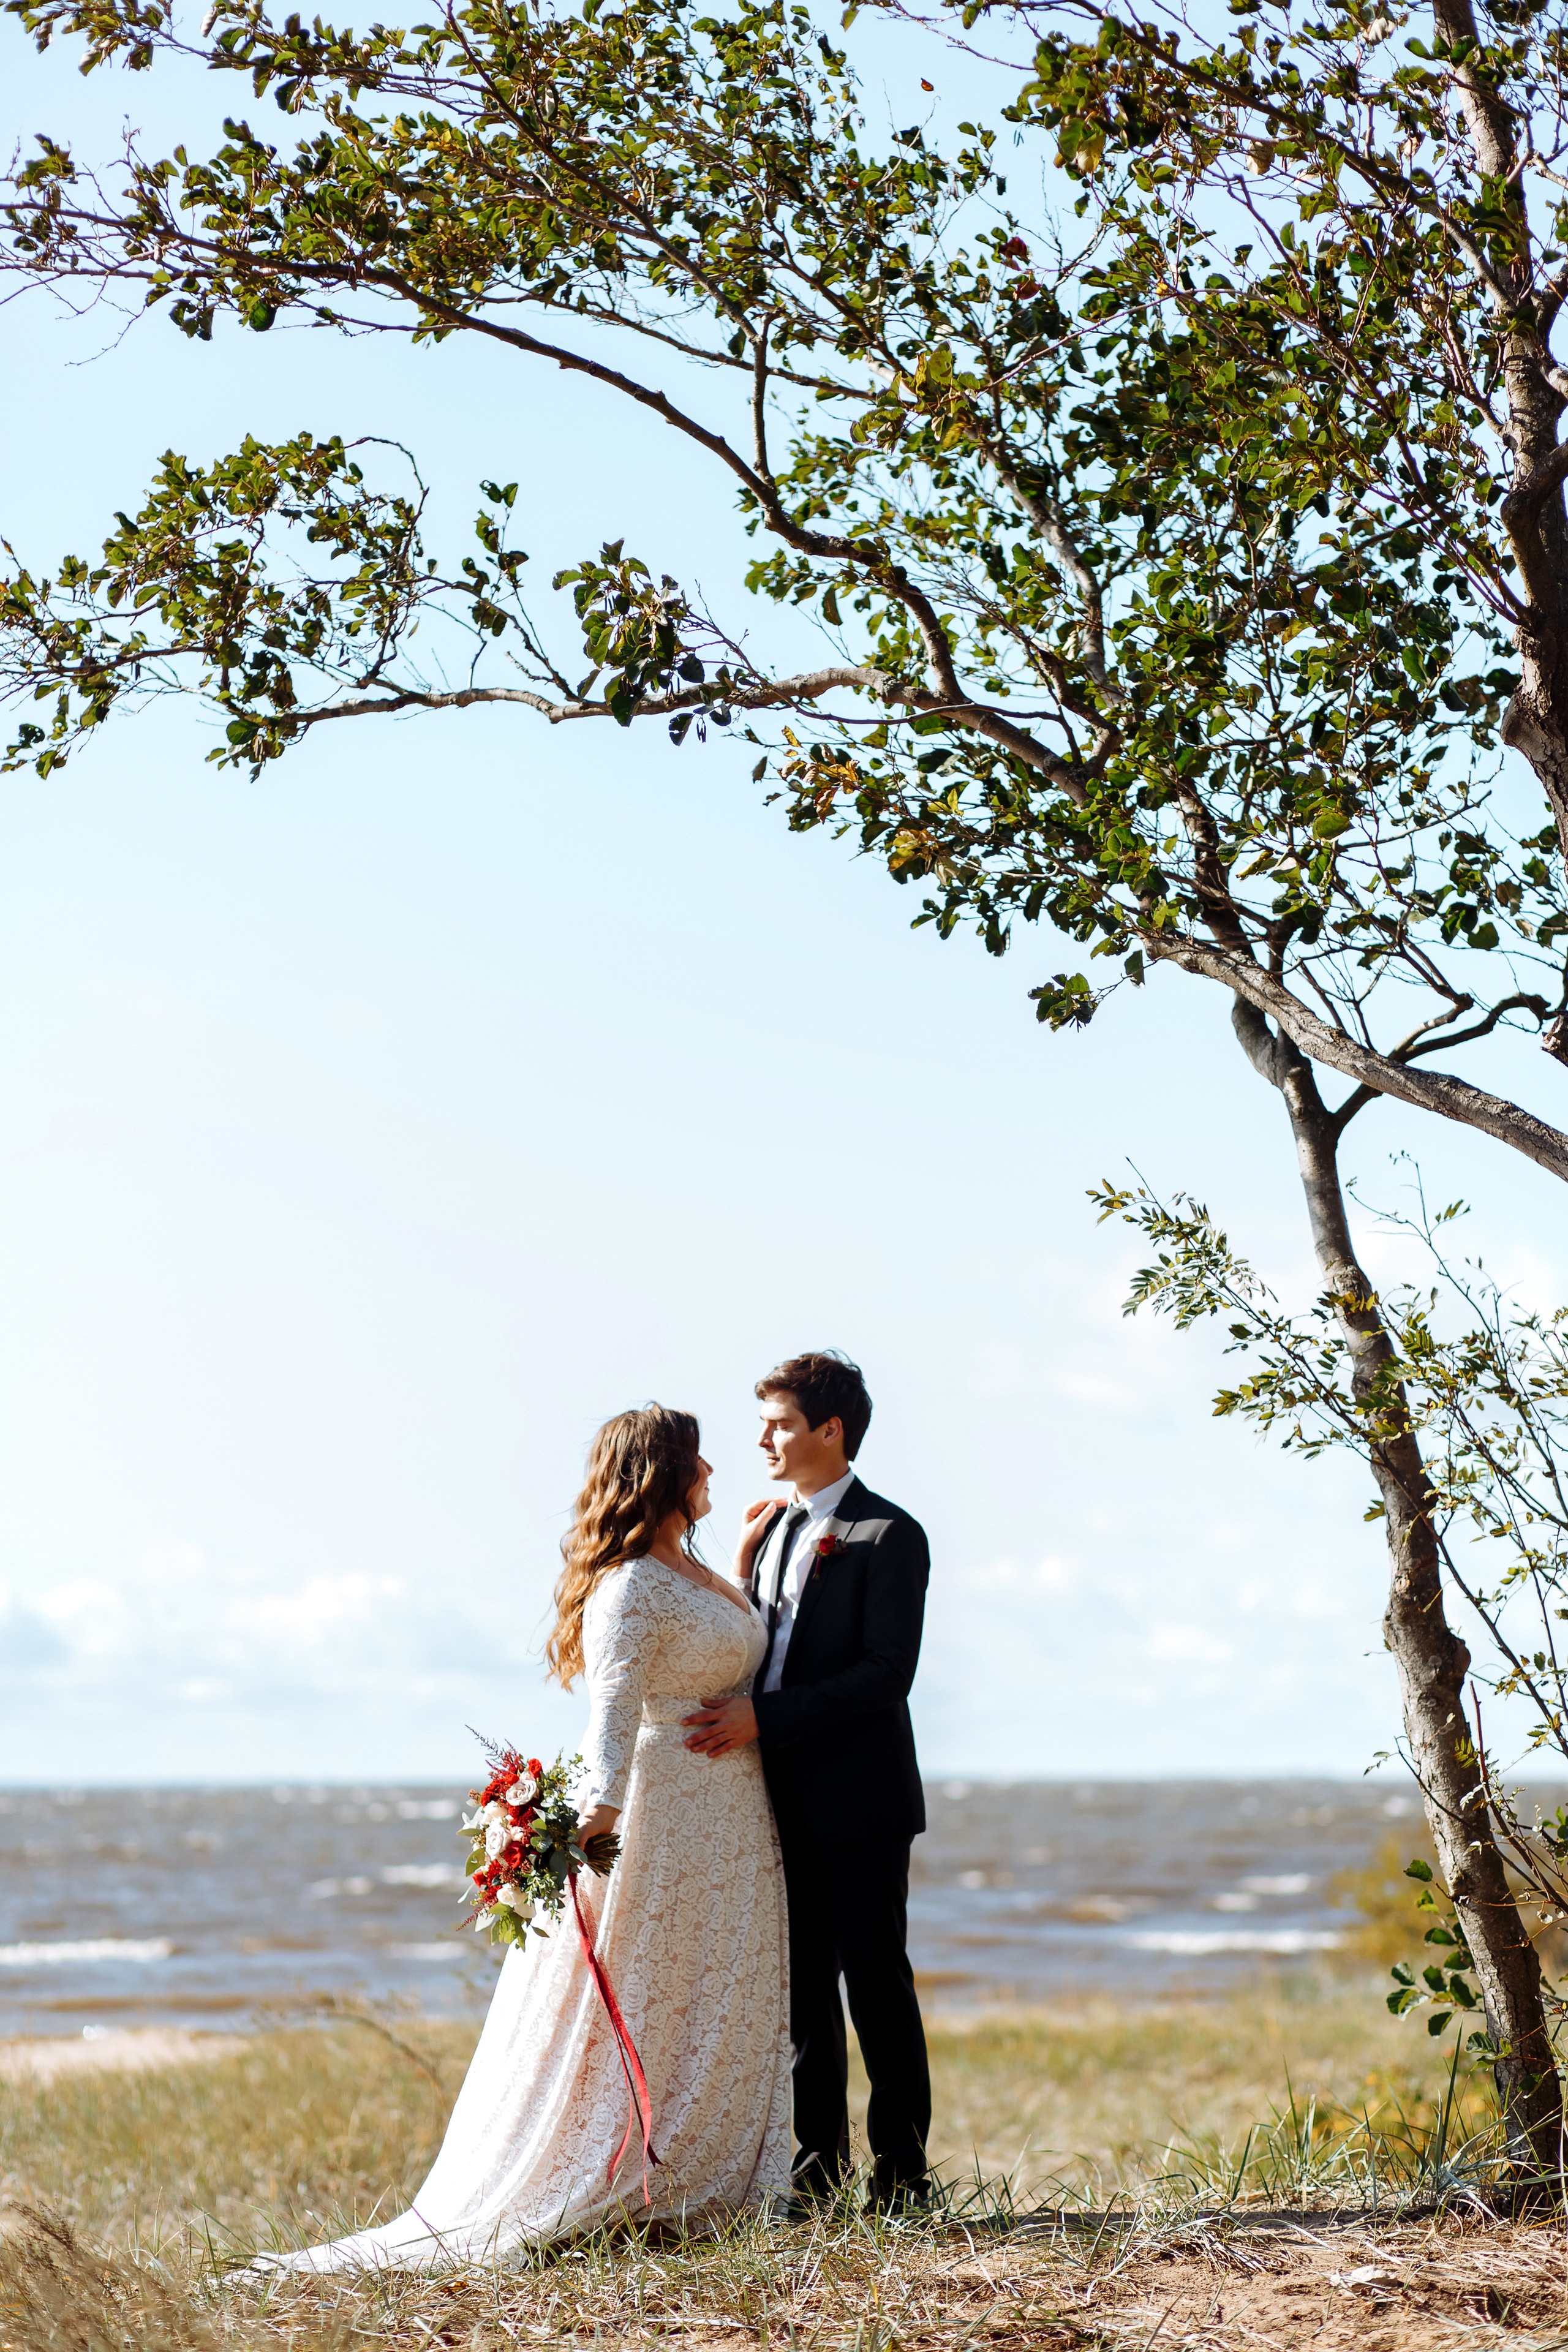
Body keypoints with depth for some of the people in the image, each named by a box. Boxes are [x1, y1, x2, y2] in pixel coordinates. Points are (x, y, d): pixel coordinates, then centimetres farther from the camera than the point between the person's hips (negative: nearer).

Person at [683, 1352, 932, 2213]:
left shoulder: (888, 1536, -9)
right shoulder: (772, 1532, 15)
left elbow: (887, 1671, -17)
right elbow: (752, 1654, 14)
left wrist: (765, 1718, -23)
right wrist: (742, 1567, -1)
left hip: (859, 1801, -7)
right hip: (784, 1802, 7)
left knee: (876, 1981, 0)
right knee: (801, 1986, 11)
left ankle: (901, 2174, 8)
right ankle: (817, 2168, 18)